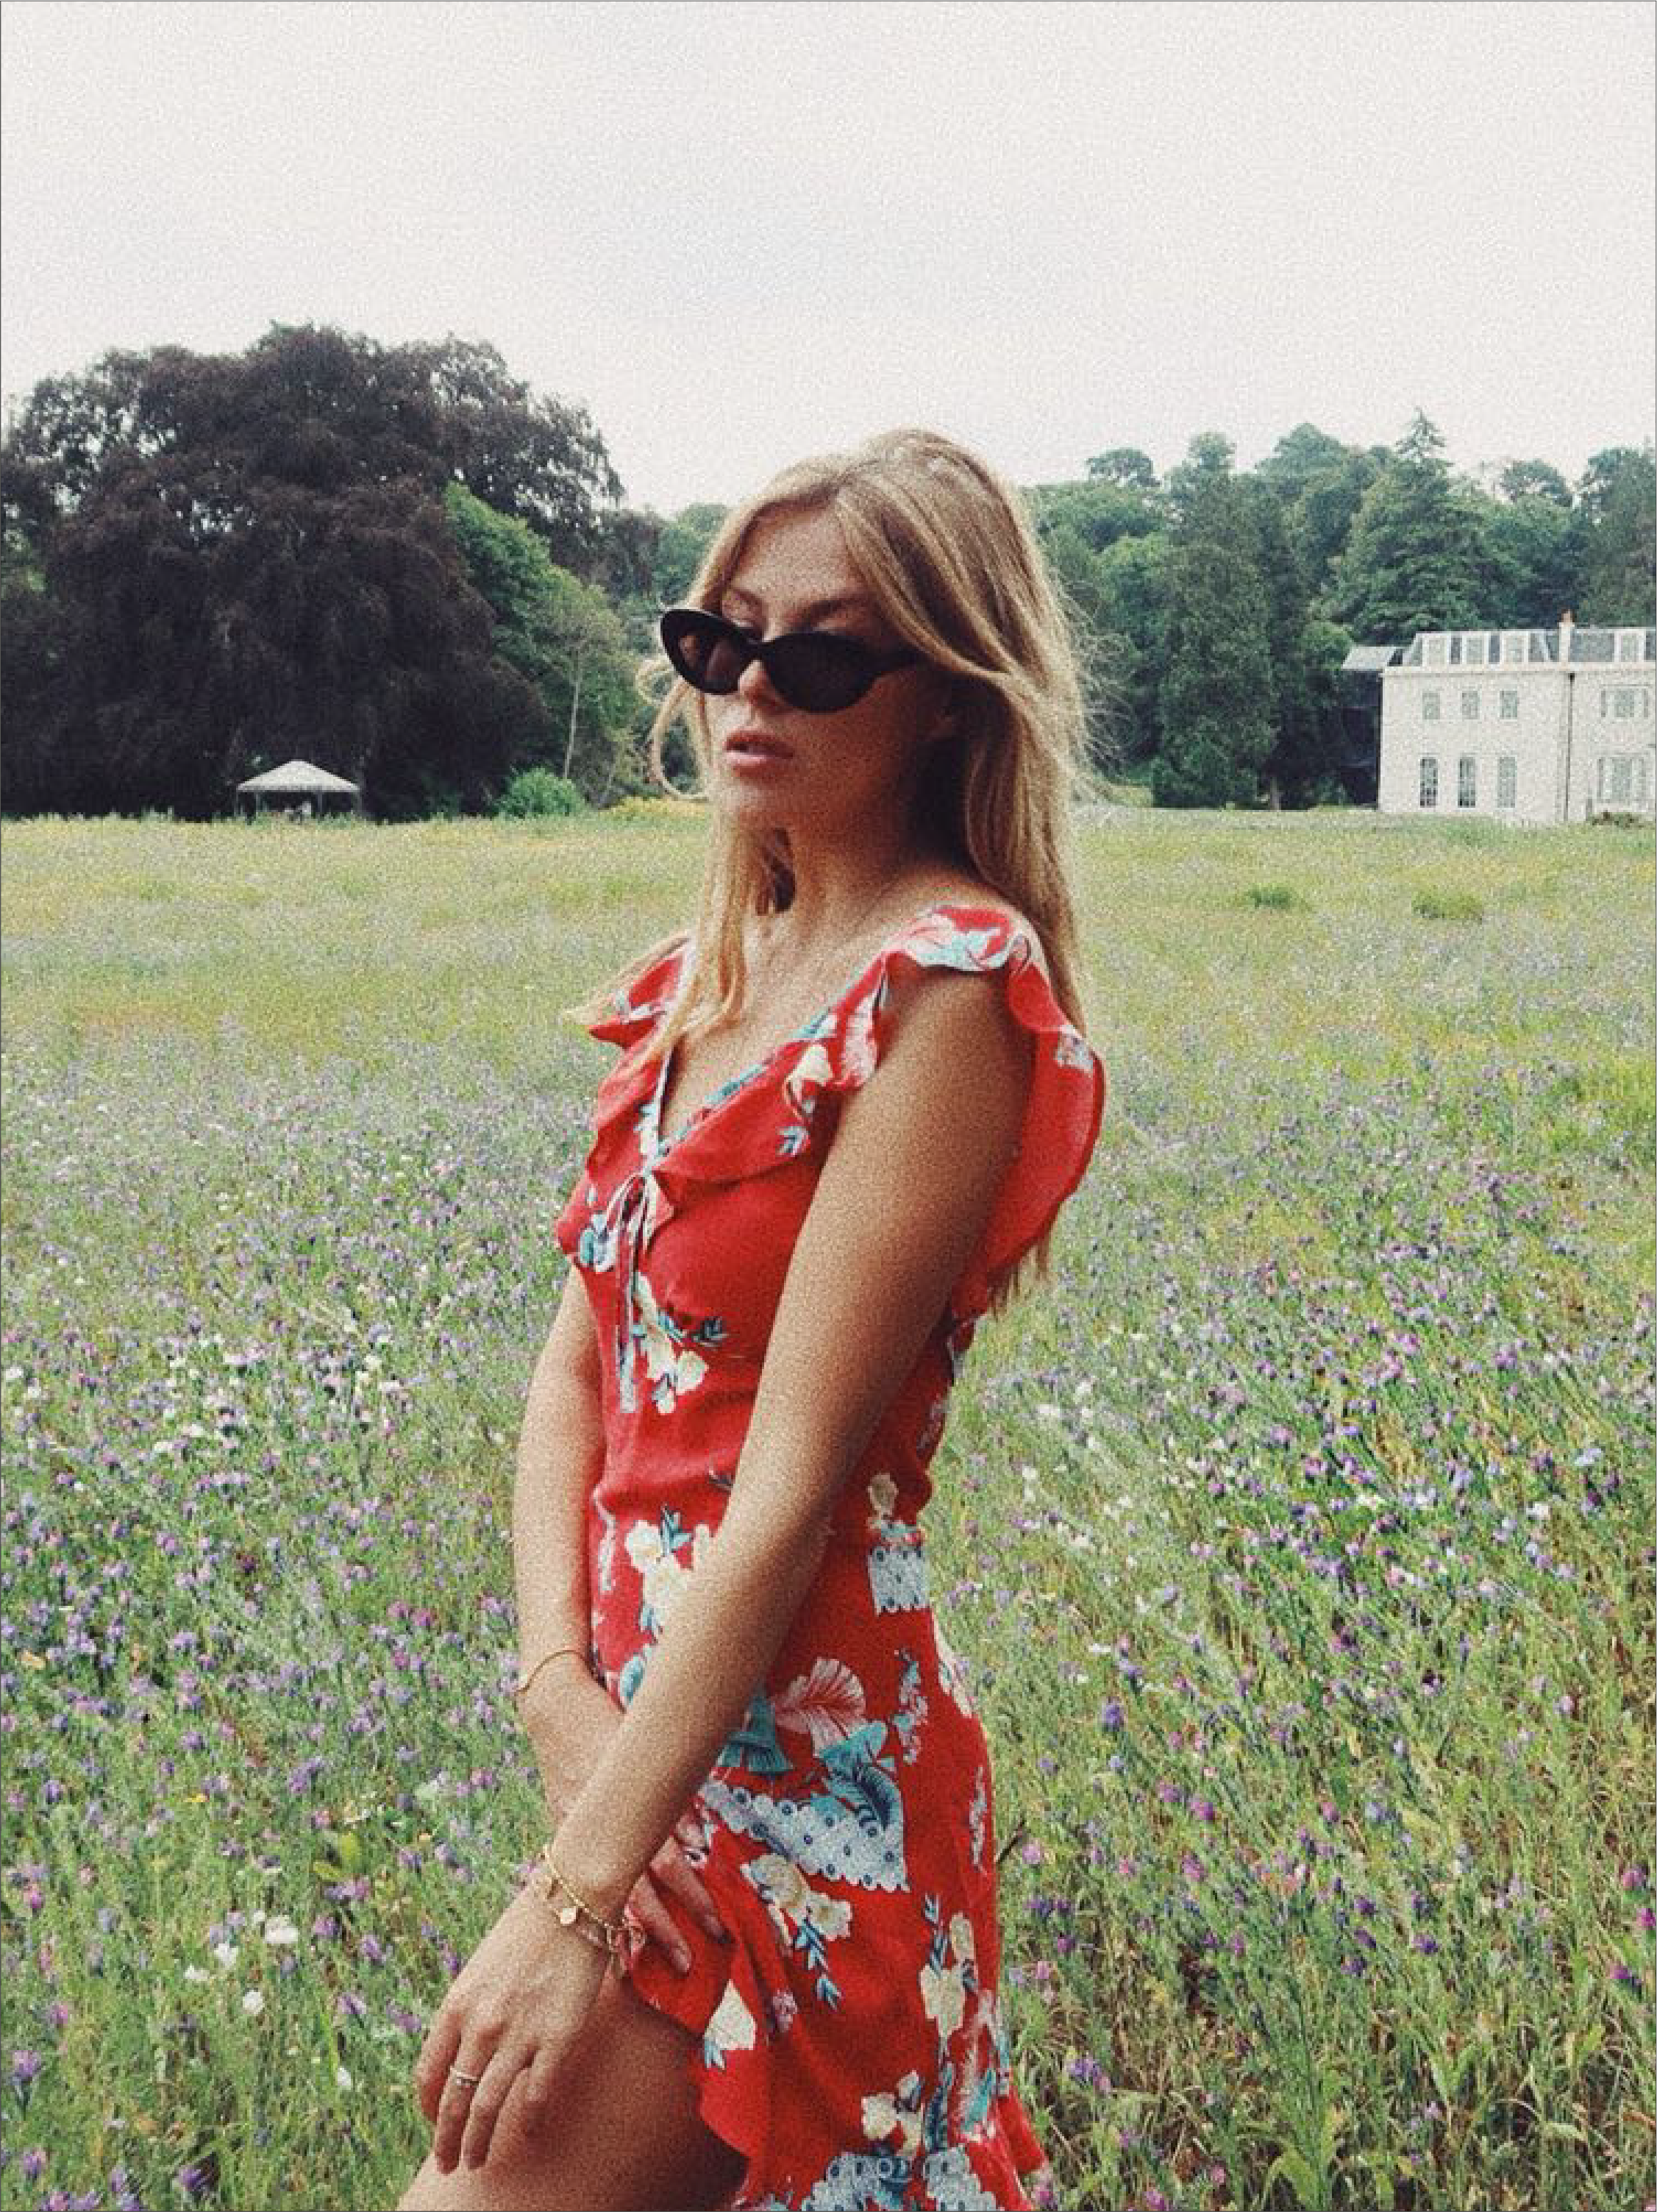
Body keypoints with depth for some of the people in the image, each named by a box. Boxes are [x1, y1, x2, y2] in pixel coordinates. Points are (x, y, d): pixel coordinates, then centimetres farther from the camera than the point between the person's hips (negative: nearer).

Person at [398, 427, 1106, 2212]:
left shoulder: (946, 985, -16)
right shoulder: (707, 975, 10)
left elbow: (791, 1483, -21)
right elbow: (578, 1359, 7)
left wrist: (573, 1899, -21)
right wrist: (556, 1675, -10)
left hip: (786, 1739, -8)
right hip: (641, 1712, 8)